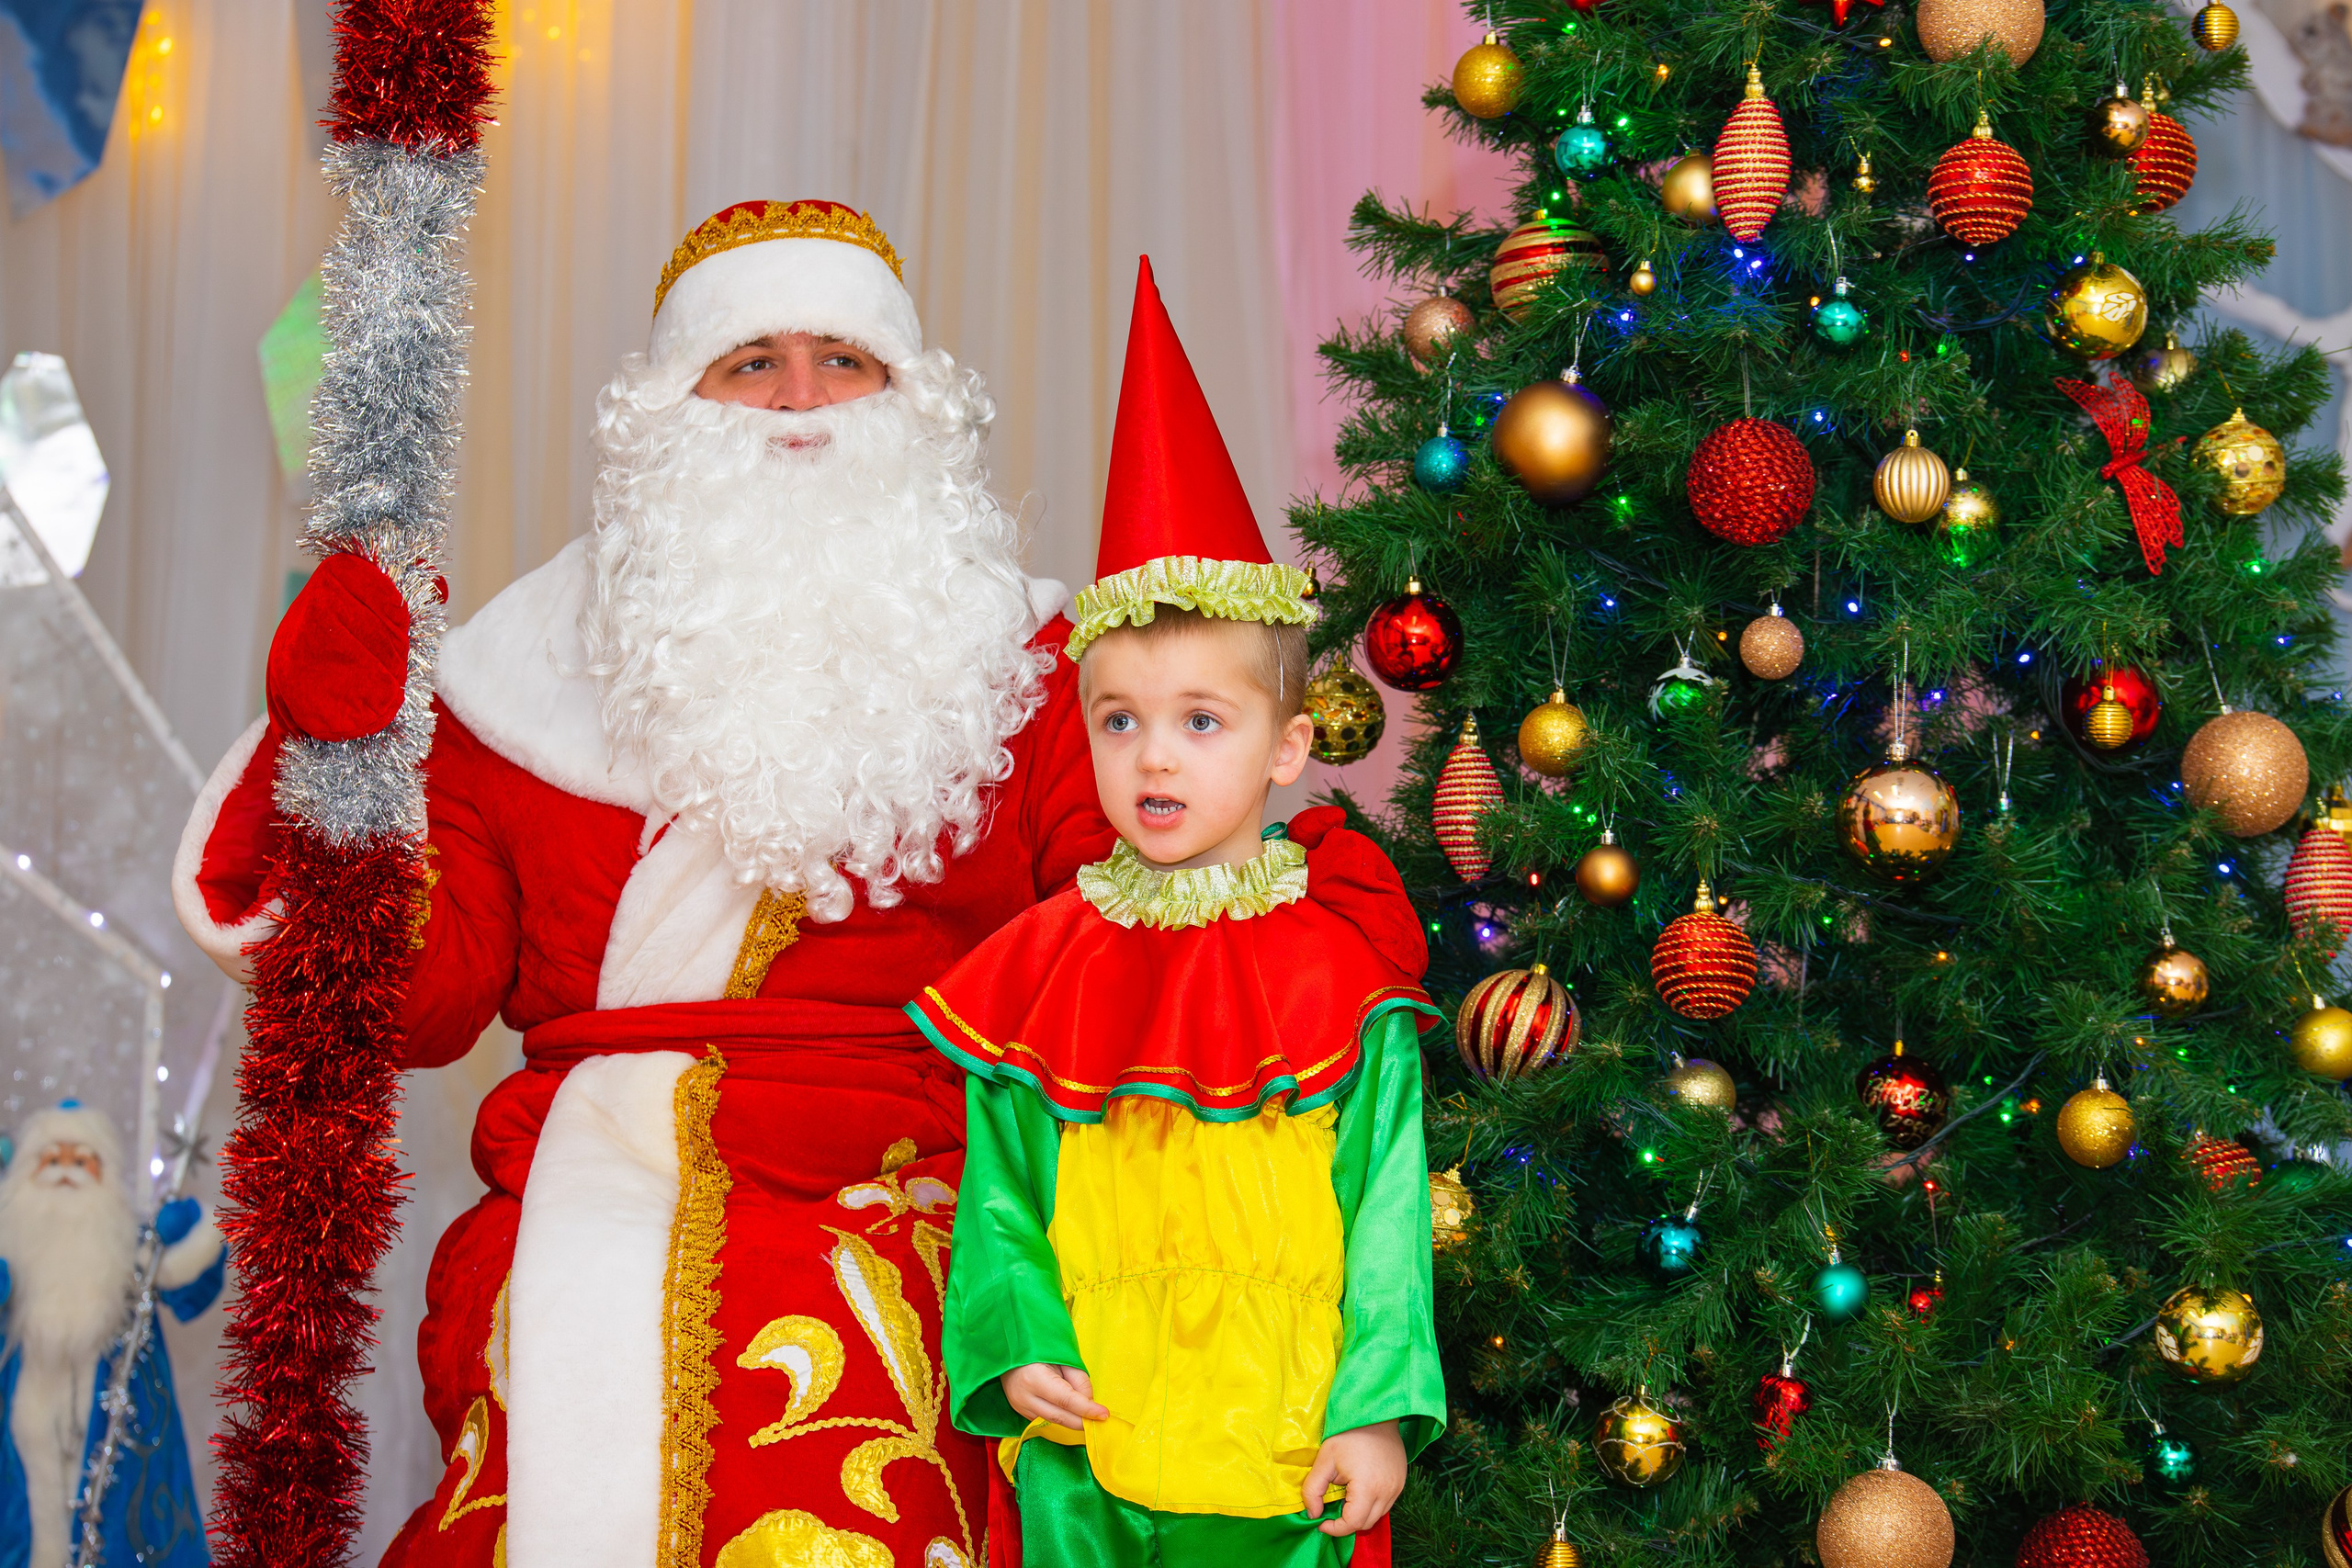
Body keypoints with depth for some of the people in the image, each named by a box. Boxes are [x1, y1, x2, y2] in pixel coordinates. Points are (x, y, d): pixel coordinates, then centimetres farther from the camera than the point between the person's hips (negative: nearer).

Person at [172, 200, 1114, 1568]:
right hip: (598, 1198, 2)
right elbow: (423, 1001, 8)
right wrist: (345, 757, -5)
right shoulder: (540, 665, 14)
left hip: (898, 1203, -1)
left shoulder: (1011, 657, 13)